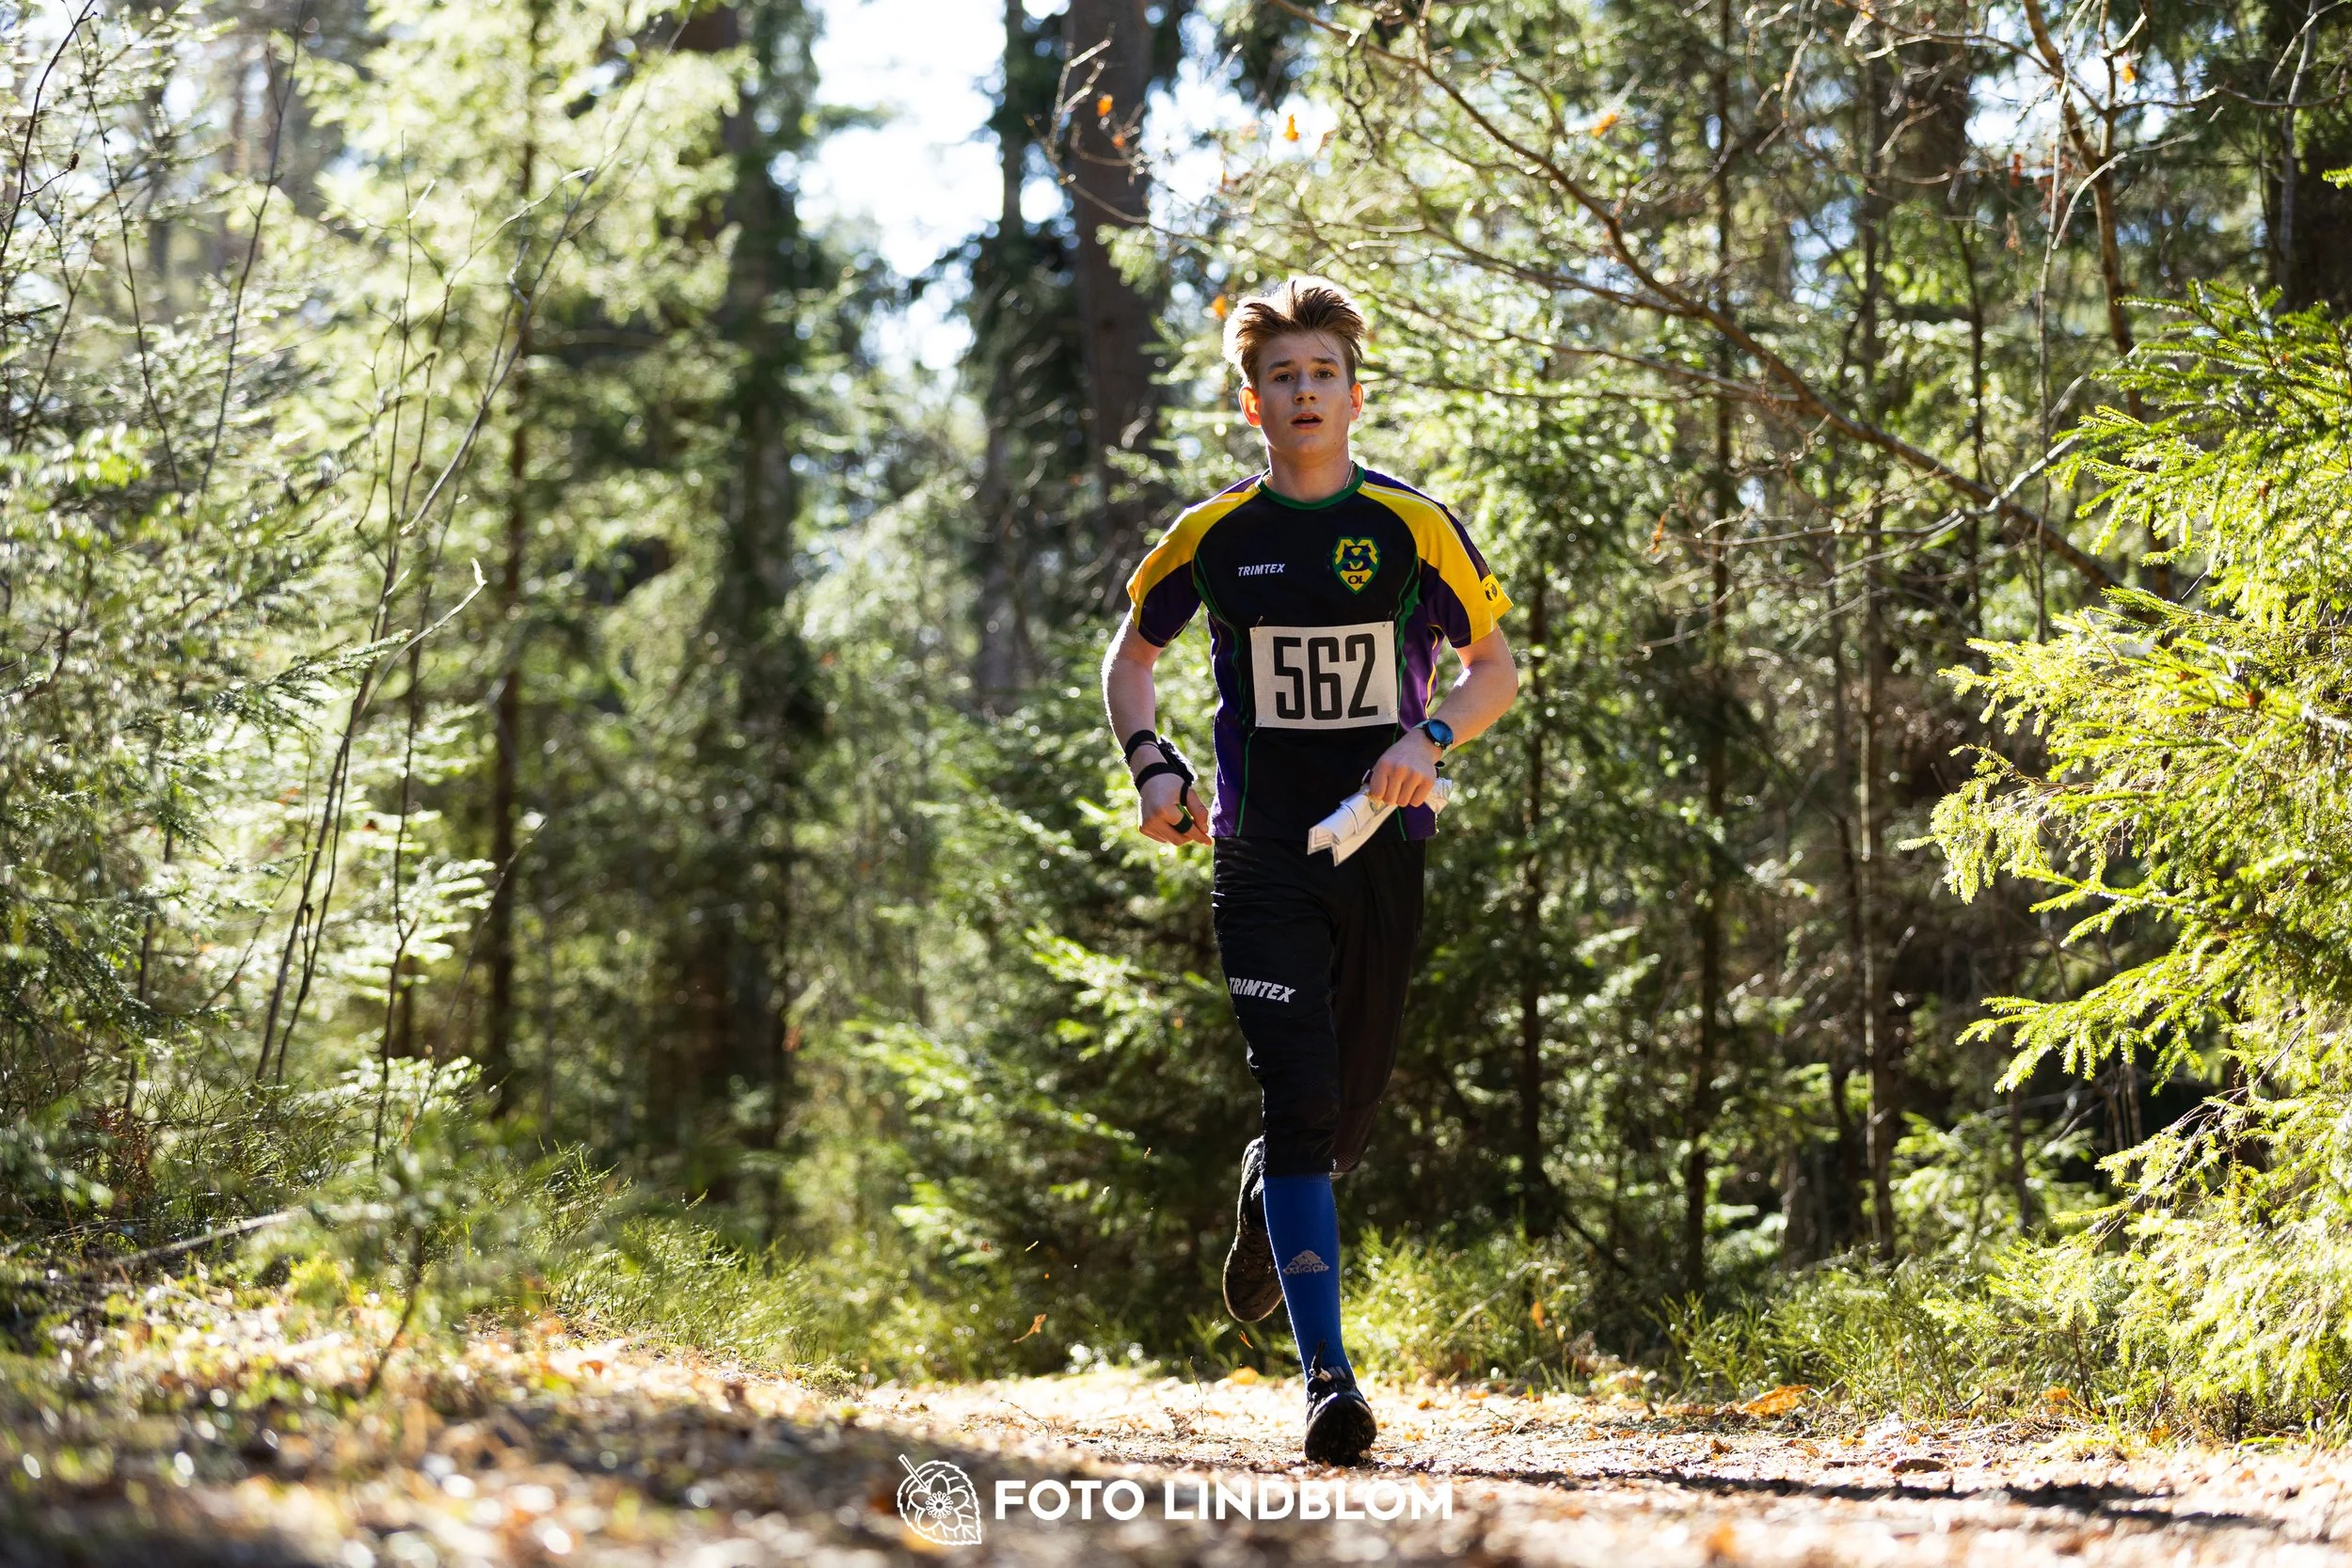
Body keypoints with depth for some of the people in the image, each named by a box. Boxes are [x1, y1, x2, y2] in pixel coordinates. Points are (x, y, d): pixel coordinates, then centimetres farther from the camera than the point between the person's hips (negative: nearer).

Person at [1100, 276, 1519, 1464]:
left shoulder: (1414, 529, 1)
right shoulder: (1215, 537, 2)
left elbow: (1495, 669, 8)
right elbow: (1130, 655, 17)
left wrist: (1431, 737, -11)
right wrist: (1151, 764, 0)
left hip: (1383, 848, 1)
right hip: (1261, 859, -1)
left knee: (1348, 1117, 9)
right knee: (1299, 1104, -13)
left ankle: (1268, 1193, 47)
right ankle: (1329, 1378, -13)